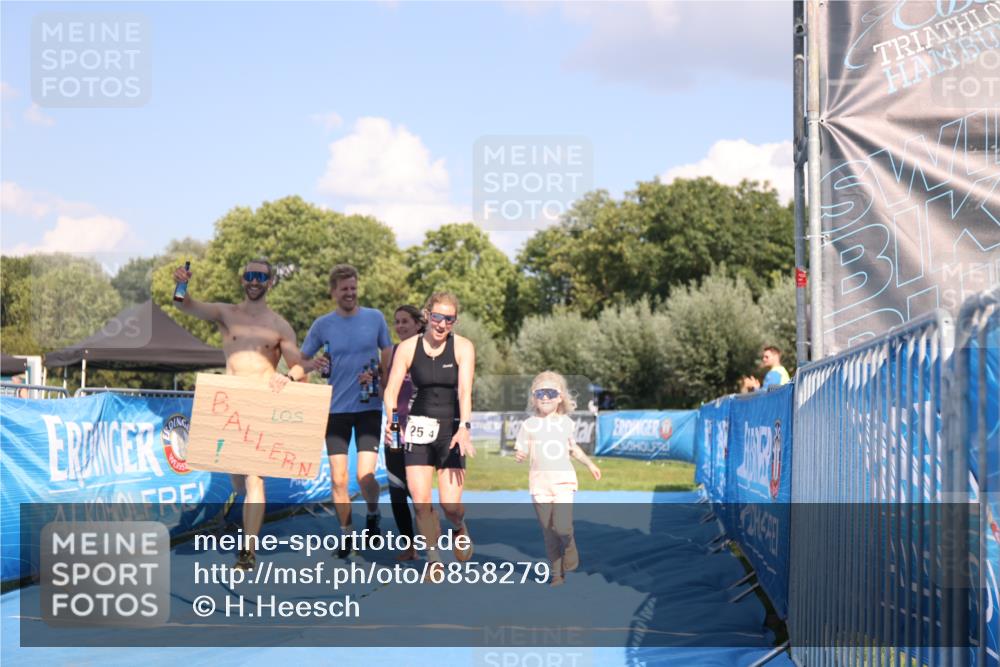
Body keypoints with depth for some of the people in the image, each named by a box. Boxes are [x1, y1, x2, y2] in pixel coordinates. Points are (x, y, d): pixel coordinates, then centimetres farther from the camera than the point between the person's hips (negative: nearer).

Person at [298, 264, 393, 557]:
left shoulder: (375, 318, 2)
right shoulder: (323, 325, 3)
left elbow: (388, 357, 10)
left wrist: (376, 374, -9)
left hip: (369, 406, -1)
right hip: (336, 409, 1)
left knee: (366, 475, -12)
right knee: (338, 479, 0)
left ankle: (373, 514, 17)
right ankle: (347, 533, 17)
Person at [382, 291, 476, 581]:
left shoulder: (463, 347, -4)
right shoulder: (407, 348, 1)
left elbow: (465, 391, -14)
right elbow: (392, 388, -5)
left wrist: (464, 427, -29)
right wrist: (390, 418, -23)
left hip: (451, 427, -1)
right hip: (420, 428, 1)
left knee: (450, 504, -8)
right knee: (420, 500, -9)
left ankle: (459, 528, 29)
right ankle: (434, 559, 8)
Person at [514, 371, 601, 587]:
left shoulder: (566, 423, 7)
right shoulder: (529, 425, 1)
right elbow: (521, 452, 2)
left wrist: (589, 464, 31)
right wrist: (519, 456, -20)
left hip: (563, 480, 0)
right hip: (539, 481, 0)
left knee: (562, 526, -17)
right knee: (548, 531, 3)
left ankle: (570, 551, 14)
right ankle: (557, 572, 15)